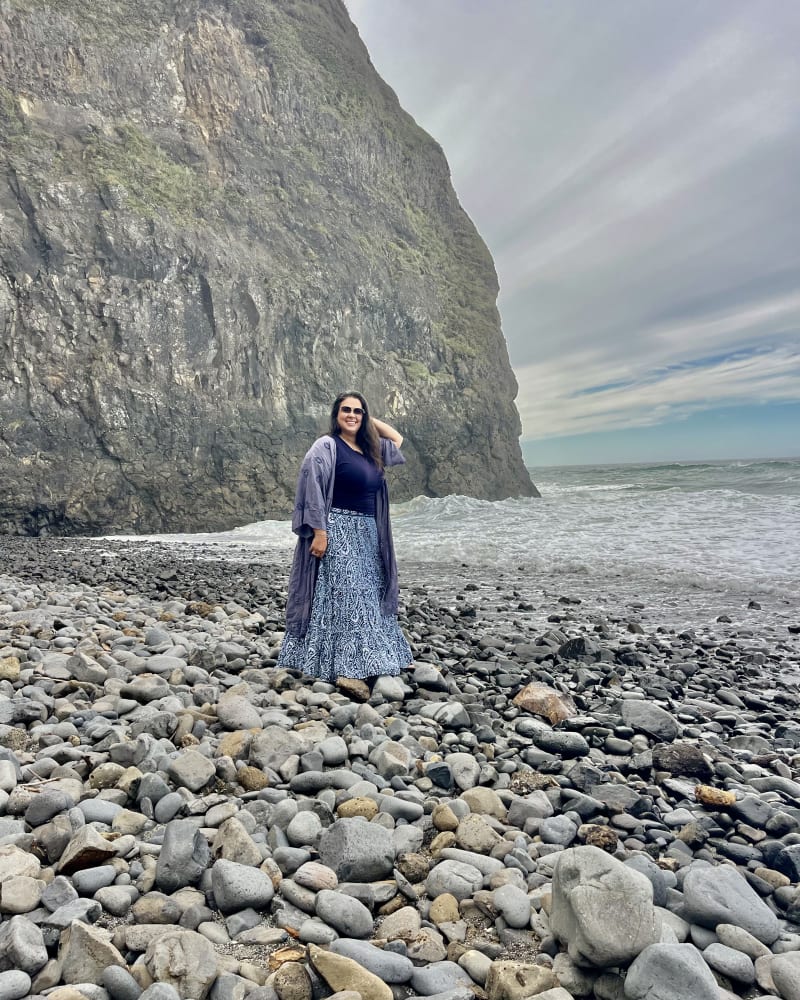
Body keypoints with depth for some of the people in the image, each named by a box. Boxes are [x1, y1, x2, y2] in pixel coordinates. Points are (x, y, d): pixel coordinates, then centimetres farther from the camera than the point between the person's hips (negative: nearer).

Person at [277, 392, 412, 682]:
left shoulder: (368, 449, 13)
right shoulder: (326, 446, -8)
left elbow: (397, 439, 29)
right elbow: (313, 490, -14)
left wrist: (370, 419, 17)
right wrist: (319, 532, -21)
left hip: (367, 533, 8)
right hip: (338, 530, -8)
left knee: (369, 597, 11)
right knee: (341, 597, -8)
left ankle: (377, 658, 21)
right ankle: (342, 666, -3)